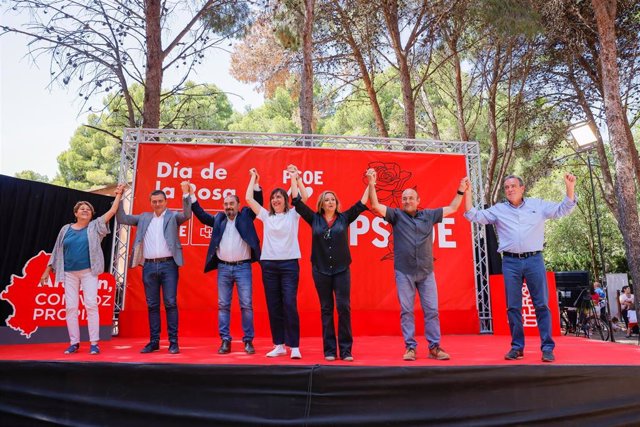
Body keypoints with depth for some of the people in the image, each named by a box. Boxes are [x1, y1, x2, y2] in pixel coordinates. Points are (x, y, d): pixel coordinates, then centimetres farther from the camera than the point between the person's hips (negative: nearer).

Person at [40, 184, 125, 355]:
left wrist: (119, 194, -3)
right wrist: (47, 271, 13)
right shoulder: (66, 229, 10)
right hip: (69, 273, 3)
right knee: (70, 307, 3)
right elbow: (57, 251, 14)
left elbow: (112, 211, -3)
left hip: (89, 272, -2)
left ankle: (94, 342, -3)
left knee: (91, 305, -7)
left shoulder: (95, 226, 4)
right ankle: (74, 342, 12)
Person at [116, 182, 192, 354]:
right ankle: (154, 342, 15)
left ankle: (173, 342, 1)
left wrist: (185, 194, -22)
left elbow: (187, 214, -11)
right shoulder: (144, 217, 16)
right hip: (149, 266, 4)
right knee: (152, 305, 8)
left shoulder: (173, 216, 6)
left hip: (168, 265, -3)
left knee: (170, 303, -4)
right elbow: (122, 219, 14)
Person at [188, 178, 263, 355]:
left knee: (246, 305, -1)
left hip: (243, 267, -3)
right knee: (223, 305, 5)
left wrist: (256, 184, -12)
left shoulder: (245, 216, 7)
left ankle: (248, 341, 7)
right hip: (223, 268, 3)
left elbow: (257, 203, -1)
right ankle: (225, 341, 12)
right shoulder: (219, 219, 14)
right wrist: (192, 196, 12)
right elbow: (201, 214, 17)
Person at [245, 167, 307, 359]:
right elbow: (249, 199, 8)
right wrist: (254, 177, 17)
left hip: (289, 264, -3)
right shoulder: (266, 216, 11)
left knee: (290, 305, -7)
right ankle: (279, 345, 15)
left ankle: (294, 346, 0)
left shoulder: (293, 215, 6)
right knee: (273, 306, 5)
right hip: (269, 264, 3)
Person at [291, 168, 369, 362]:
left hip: (341, 270, 0)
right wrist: (294, 179, 7)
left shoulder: (344, 218, 4)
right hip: (320, 270, 0)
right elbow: (297, 202, 4)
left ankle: (345, 350, 6)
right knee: (326, 309, 7)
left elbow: (361, 204, 5)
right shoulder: (314, 219, 4)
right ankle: (329, 350, 14)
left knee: (344, 308, -3)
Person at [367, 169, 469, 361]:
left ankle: (434, 347, 14)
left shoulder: (429, 215, 10)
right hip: (404, 272, -2)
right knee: (406, 311, 4)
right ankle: (410, 347, 13)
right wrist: (371, 184, -15)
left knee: (431, 310, 4)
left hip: (426, 272, 2)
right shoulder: (396, 215, 4)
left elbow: (452, 208, 19)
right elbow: (375, 206, -6)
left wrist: (461, 191, 15)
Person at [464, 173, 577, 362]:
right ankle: (517, 347, 13)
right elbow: (475, 216, 4)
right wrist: (468, 193, -5)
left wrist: (569, 187, -4)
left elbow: (564, 209, 10)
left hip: (534, 260, 0)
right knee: (513, 306, 4)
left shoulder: (538, 205, 11)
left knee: (541, 305, 1)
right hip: (510, 262, 1)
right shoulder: (498, 209, 11)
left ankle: (547, 347, 8)